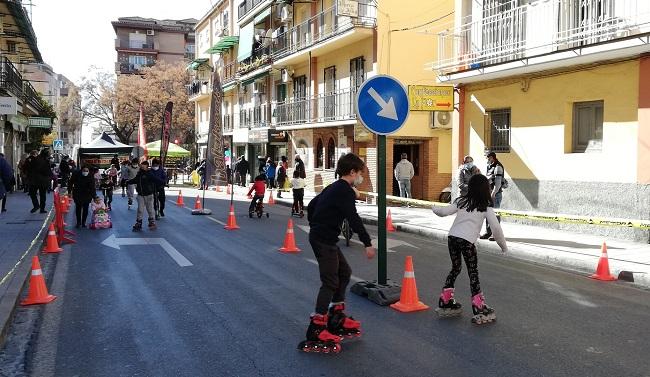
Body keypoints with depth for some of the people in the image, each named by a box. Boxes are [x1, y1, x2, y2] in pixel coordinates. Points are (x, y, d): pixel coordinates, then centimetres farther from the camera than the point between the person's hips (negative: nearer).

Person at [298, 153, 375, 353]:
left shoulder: (333, 188, 16)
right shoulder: (345, 191, -14)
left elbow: (311, 205, 25)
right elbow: (353, 219, -24)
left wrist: (315, 226, 33)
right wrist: (367, 243, -24)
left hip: (319, 237, 10)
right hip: (325, 240, -10)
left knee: (344, 272, 19)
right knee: (330, 282, -8)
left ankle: (336, 317, 26)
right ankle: (316, 330, -6)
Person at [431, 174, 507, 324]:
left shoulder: (461, 201, 13)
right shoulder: (486, 207, 5)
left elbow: (444, 211, 6)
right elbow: (496, 227, -2)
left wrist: (435, 209, 28)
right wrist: (503, 246, 9)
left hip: (452, 237, 4)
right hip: (467, 241, -4)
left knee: (456, 268, 21)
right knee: (473, 273, 3)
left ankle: (445, 302, 27)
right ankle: (479, 310, 1)